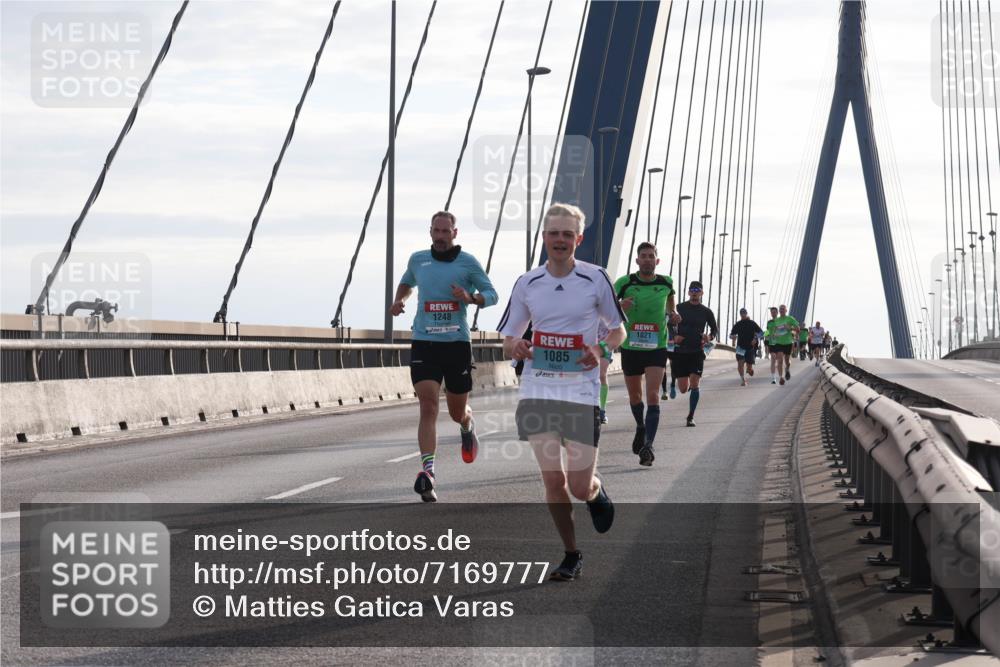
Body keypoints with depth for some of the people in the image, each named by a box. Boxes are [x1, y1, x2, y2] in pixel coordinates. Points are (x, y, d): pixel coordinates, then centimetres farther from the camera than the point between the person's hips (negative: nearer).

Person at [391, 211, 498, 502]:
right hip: (424, 344, 1)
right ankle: (427, 471, -23)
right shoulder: (417, 260, 9)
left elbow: (492, 294, 4)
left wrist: (470, 298, -17)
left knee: (457, 411, 11)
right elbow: (406, 282, 29)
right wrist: (399, 301, 8)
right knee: (428, 406, -16)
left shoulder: (468, 262, 1)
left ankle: (468, 426, 50)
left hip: (457, 343, 0)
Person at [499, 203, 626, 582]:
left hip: (581, 391, -2)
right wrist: (514, 348, -11)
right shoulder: (526, 284, 5)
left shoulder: (595, 279, -2)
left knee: (580, 486, -3)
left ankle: (597, 492, 35)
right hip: (537, 390, 2)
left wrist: (602, 350, -13)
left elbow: (618, 330, 8)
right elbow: (509, 337, 13)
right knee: (552, 480, 0)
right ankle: (571, 555, 16)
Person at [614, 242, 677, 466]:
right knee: (634, 395, 16)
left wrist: (672, 312, 7)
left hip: (656, 348, -1)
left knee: (652, 396, -16)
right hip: (630, 347, 1)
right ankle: (641, 427, 46)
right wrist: (618, 307, -32)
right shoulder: (625, 283, -8)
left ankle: (648, 445, -21)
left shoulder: (666, 282, 0)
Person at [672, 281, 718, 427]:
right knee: (683, 389, 0)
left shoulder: (706, 311, 4)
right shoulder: (679, 308, 2)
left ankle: (690, 417, -4)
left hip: (697, 351, 0)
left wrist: (710, 337, -5)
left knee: (694, 384, -13)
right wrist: (673, 337, -8)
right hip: (680, 351, 0)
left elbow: (715, 328, 16)